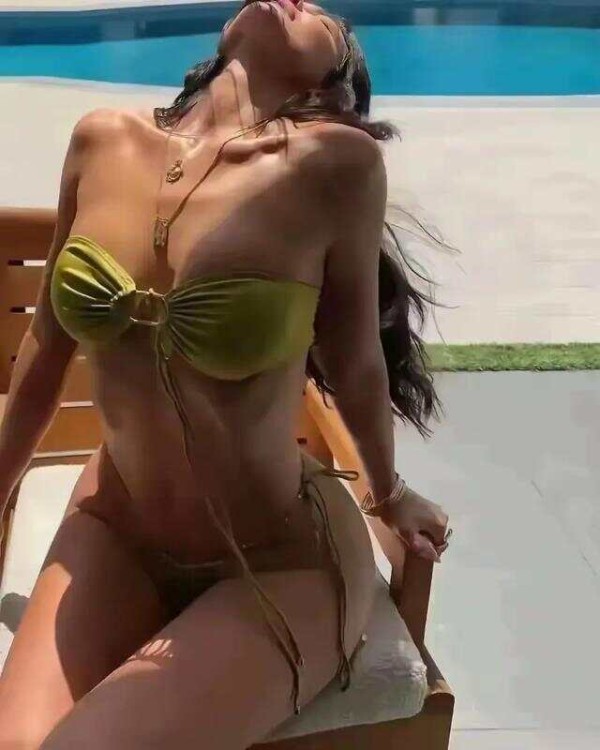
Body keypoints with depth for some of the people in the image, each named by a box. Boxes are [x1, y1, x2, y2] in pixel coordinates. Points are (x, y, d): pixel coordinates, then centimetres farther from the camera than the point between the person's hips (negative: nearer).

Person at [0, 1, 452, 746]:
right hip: (114, 528, 4)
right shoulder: (104, 142, -5)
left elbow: (353, 355, -5)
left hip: (280, 558, -3)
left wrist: (388, 492, 12)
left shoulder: (336, 162, -20)